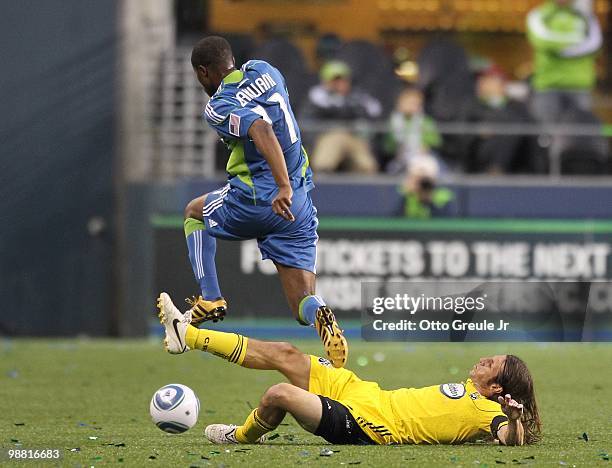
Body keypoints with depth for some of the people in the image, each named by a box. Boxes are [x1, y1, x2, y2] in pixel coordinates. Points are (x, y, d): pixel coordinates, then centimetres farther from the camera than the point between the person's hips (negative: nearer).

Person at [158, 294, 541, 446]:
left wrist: (513, 419, -48)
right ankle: (187, 335, 19)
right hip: (363, 393, 9)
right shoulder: (471, 389, 9)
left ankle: (244, 436, 12)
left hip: (365, 426, -9)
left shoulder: (487, 411, -15)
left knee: (279, 394, -23)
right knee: (285, 354, 9)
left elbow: (514, 440, -30)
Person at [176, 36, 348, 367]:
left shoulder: (218, 108, -11)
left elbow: (262, 131, -29)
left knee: (194, 212, 29)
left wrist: (284, 187, -36)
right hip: (299, 208, 5)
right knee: (302, 305, 5)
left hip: (255, 202, -5)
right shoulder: (264, 71, 8)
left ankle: (210, 299, 19)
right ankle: (319, 316, -31)